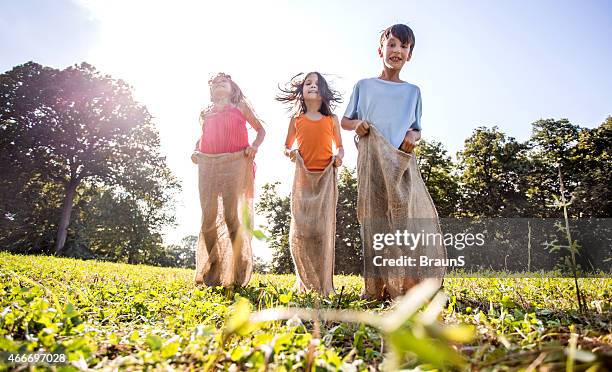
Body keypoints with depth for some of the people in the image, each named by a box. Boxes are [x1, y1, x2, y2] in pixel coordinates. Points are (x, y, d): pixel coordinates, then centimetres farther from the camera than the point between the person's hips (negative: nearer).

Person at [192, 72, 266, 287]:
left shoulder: (240, 106, 17)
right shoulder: (205, 112, 24)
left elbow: (260, 129, 20)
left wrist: (254, 146, 0)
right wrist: (195, 151, 14)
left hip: (235, 164, -3)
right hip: (208, 165, 3)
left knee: (233, 217, -8)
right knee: (209, 218, -1)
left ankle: (237, 275, 0)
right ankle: (210, 273, 8)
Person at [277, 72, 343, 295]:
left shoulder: (331, 119, 12)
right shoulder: (296, 119, 12)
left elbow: (339, 146, 17)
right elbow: (287, 146, 16)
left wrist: (339, 156, -5)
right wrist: (289, 153, -7)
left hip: (326, 177, 0)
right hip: (303, 177, 1)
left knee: (323, 229, -6)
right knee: (300, 230, -5)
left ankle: (324, 285, 2)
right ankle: (304, 281, 9)